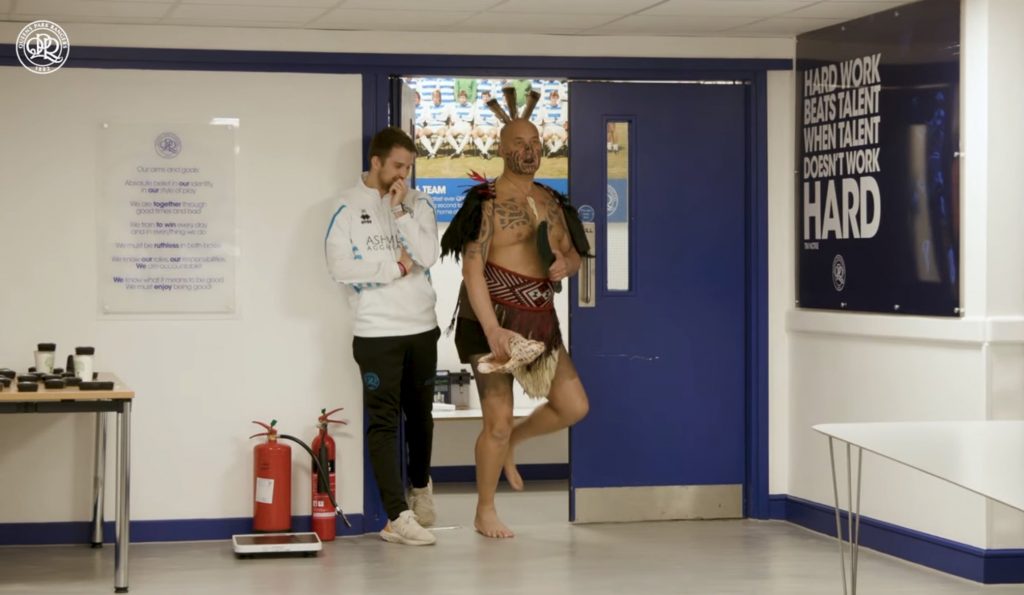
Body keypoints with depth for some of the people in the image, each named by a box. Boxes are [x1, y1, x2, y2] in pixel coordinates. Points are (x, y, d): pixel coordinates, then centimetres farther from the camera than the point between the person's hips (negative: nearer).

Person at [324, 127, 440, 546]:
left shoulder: (418, 204, 6)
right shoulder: (349, 208, -4)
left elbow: (428, 256, -8)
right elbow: (340, 268, -13)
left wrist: (399, 211, -13)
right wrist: (396, 266, -10)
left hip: (422, 328, 4)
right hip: (376, 333, -4)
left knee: (420, 414, 17)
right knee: (384, 421, -7)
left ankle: (420, 488, 40)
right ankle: (398, 516, -8)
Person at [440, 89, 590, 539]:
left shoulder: (551, 202, 11)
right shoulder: (487, 202, -9)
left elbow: (573, 254, 19)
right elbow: (472, 269, -15)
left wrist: (565, 265, -7)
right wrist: (492, 330, -23)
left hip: (539, 319, 6)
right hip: (492, 319, -6)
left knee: (573, 407, 3)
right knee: (498, 420, -4)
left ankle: (512, 442, 30)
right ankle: (485, 513, 13)